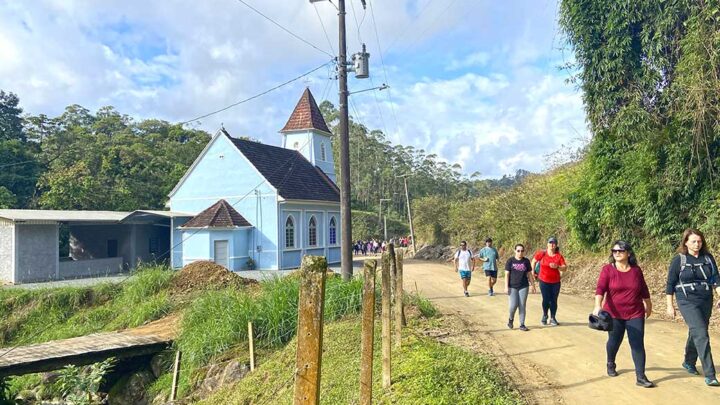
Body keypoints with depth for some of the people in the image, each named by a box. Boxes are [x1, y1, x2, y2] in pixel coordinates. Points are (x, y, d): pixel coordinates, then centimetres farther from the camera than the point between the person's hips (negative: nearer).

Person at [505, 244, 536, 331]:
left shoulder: (526, 261, 5)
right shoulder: (510, 261, -2)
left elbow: (529, 274, 10)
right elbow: (507, 274, -3)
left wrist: (533, 286, 9)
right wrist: (506, 287, -8)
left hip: (524, 286, 2)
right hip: (513, 287, -2)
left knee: (522, 306, 3)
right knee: (514, 305, -7)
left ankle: (522, 325, 13)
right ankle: (511, 319, 22)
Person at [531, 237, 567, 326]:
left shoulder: (559, 256, -4)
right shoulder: (542, 253, -5)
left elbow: (565, 267, -7)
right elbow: (534, 261, 10)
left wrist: (557, 267, -25)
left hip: (555, 282, 1)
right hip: (544, 281, -1)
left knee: (554, 300, 4)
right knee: (546, 299, 0)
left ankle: (553, 318, 17)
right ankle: (545, 316, 23)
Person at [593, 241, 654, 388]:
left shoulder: (636, 270, 0)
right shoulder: (607, 269, -9)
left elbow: (644, 290, 14)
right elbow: (600, 289, -19)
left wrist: (648, 306, 23)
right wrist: (598, 306, -33)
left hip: (635, 314, 2)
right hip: (614, 314, -1)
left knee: (638, 344, -3)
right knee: (614, 341, 14)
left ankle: (640, 377, 2)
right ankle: (610, 364, 40)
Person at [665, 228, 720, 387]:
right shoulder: (679, 259, -7)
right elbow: (670, 284, -4)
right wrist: (670, 305, -4)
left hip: (706, 302, 5)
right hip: (688, 302, -5)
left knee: (696, 333, 17)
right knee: (701, 335, -13)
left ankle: (689, 362, 38)